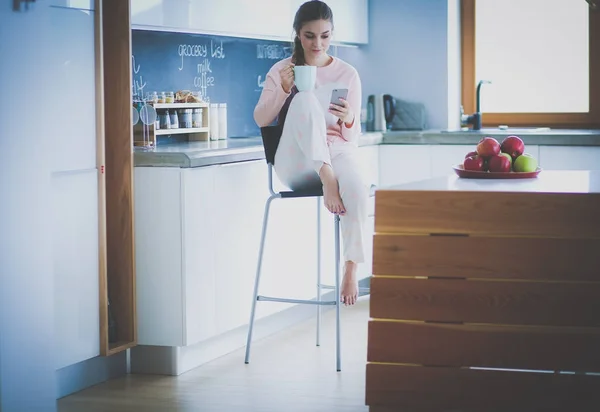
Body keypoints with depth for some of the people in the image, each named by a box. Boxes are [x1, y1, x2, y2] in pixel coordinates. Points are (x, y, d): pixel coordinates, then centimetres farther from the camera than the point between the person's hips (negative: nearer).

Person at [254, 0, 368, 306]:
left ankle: (351, 267, -30)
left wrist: (348, 121, -18)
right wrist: (282, 90, -15)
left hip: (338, 152, 0)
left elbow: (352, 137, 6)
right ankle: (327, 181, -39)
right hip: (297, 162, 0)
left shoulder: (347, 74, 9)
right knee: (304, 99, -30)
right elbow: (261, 120, 2)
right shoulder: (282, 71, 10)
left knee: (357, 188, -37)